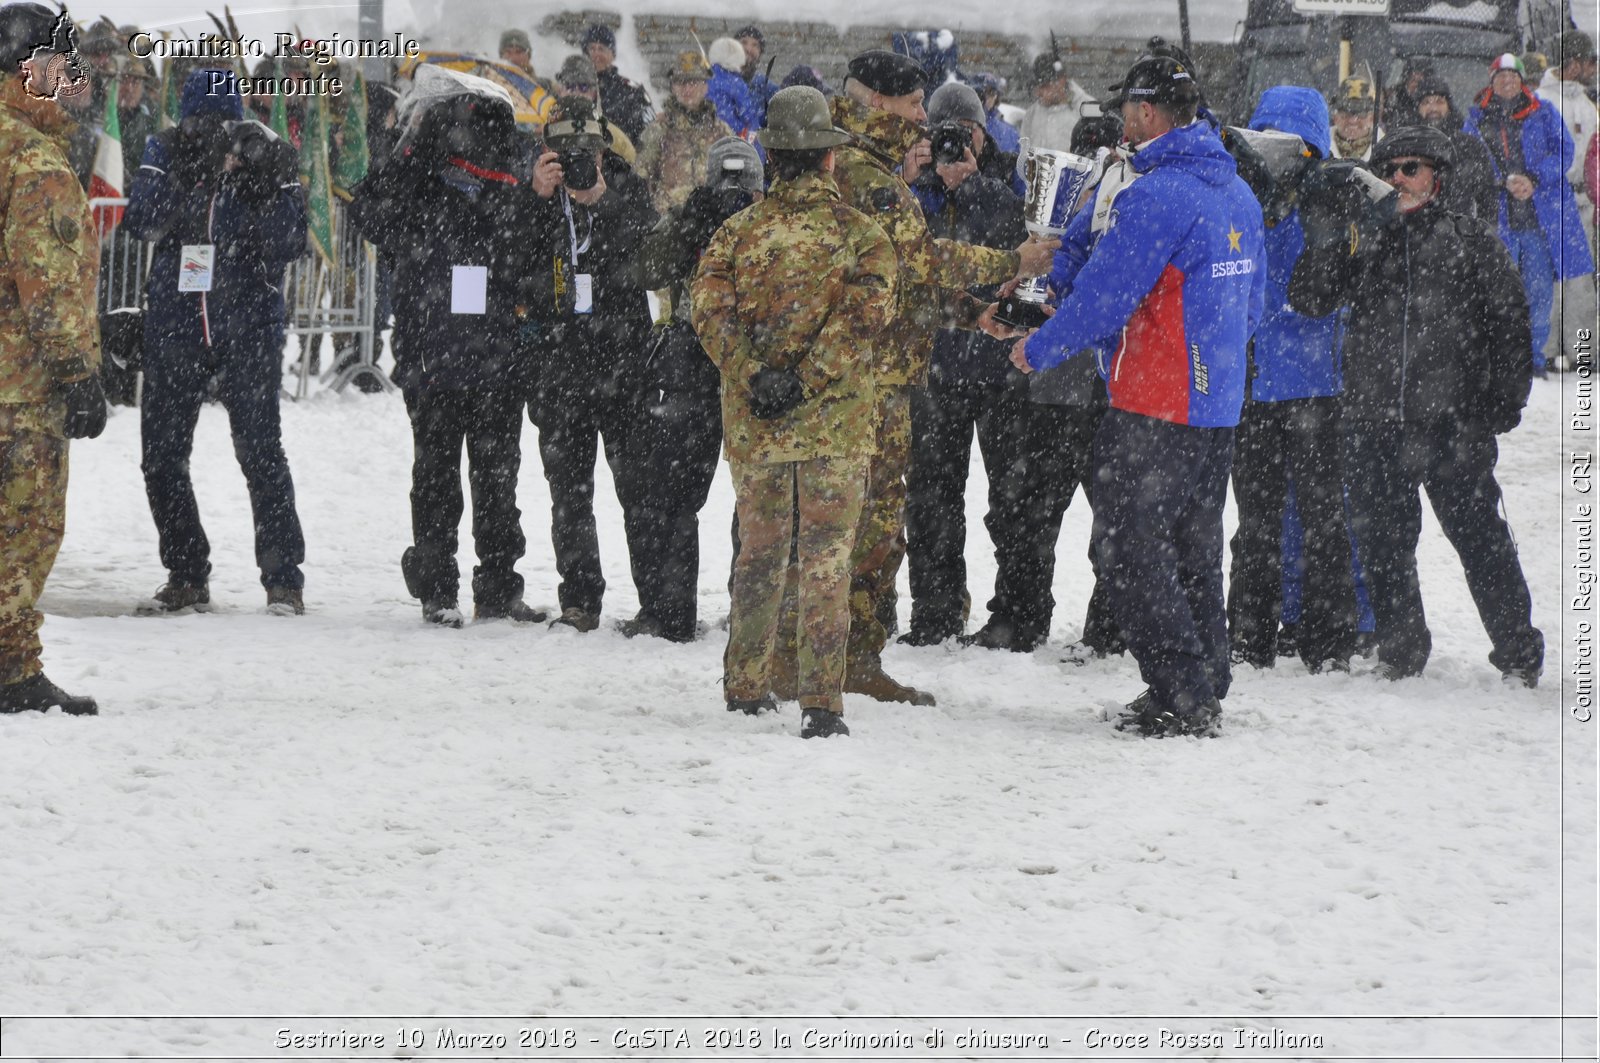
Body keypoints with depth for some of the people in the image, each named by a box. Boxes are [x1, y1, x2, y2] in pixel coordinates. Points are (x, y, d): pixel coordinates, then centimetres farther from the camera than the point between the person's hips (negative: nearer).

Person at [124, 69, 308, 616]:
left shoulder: (269, 159, -3)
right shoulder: (167, 153, 0)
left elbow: (290, 243, -9)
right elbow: (141, 220, -14)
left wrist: (265, 181, -22)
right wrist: (191, 169, -26)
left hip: (248, 329, -3)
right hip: (174, 327, 3)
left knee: (260, 449, -8)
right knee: (161, 456, 5)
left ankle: (283, 579, -1)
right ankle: (186, 577, 18)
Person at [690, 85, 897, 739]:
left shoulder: (738, 234, 3)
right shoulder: (862, 236, -2)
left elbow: (711, 312, -8)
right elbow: (863, 314, -15)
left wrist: (753, 376, -12)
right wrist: (805, 379, -17)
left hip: (752, 419, 2)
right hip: (835, 418, -2)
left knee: (759, 551, 17)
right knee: (826, 558, 0)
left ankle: (746, 687, 25)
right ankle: (821, 702, -6)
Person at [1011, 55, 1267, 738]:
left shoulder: (1159, 194, -17)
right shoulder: (1238, 193, 11)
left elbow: (1104, 294, -17)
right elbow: (1251, 304, 20)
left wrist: (1040, 350, -2)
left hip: (1155, 406, -9)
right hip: (1218, 401, 9)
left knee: (1130, 546, -3)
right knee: (1194, 547, 17)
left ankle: (1181, 696, -6)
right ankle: (1206, 687, 20)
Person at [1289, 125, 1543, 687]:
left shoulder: (1472, 240, 7)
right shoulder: (1363, 243, 14)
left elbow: (1509, 322, 6)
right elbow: (1308, 300, 4)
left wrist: (1506, 399, -2)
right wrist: (1324, 240, -9)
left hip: (1454, 422, -3)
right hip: (1374, 422, 3)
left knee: (1478, 534, -5)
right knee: (1383, 541, 7)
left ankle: (1518, 652, 3)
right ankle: (1401, 649, 21)